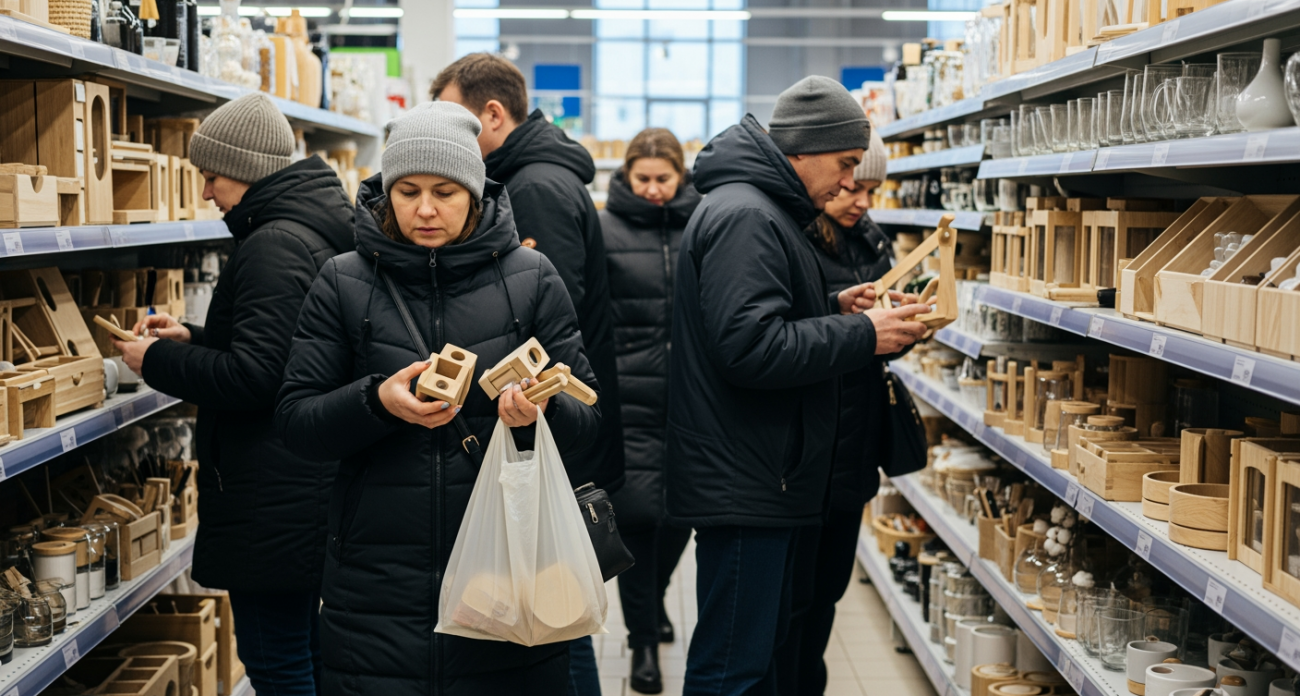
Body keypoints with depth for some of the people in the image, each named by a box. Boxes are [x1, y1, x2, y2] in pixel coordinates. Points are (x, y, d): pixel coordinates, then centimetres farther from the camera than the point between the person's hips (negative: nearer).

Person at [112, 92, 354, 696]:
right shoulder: (314, 231, 14)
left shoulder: (274, 244, -18)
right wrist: (192, 338, 16)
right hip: (310, 483, 11)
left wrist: (156, 361, -10)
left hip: (275, 499, -11)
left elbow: (252, 376, -23)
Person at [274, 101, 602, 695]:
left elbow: (587, 418, 2)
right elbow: (295, 421, 0)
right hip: (377, 580, 0)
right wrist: (378, 401, -18)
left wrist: (541, 413, -20)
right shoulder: (344, 284, 2)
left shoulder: (530, 279, 2)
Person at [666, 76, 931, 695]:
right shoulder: (744, 216, -18)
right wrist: (863, 336, -18)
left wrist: (835, 308, 10)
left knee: (760, 646, 20)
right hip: (741, 483, -11)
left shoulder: (759, 209, 17)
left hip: (756, 478, 11)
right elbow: (751, 348, -26)